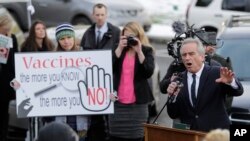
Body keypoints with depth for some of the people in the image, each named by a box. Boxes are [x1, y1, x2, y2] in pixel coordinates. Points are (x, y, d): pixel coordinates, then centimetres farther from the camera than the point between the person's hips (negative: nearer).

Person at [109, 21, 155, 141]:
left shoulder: (146, 51, 4)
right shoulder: (119, 50, 13)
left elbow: (149, 72, -12)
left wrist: (139, 51, -16)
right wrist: (120, 48, -10)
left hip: (137, 102, -3)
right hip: (118, 102, 3)